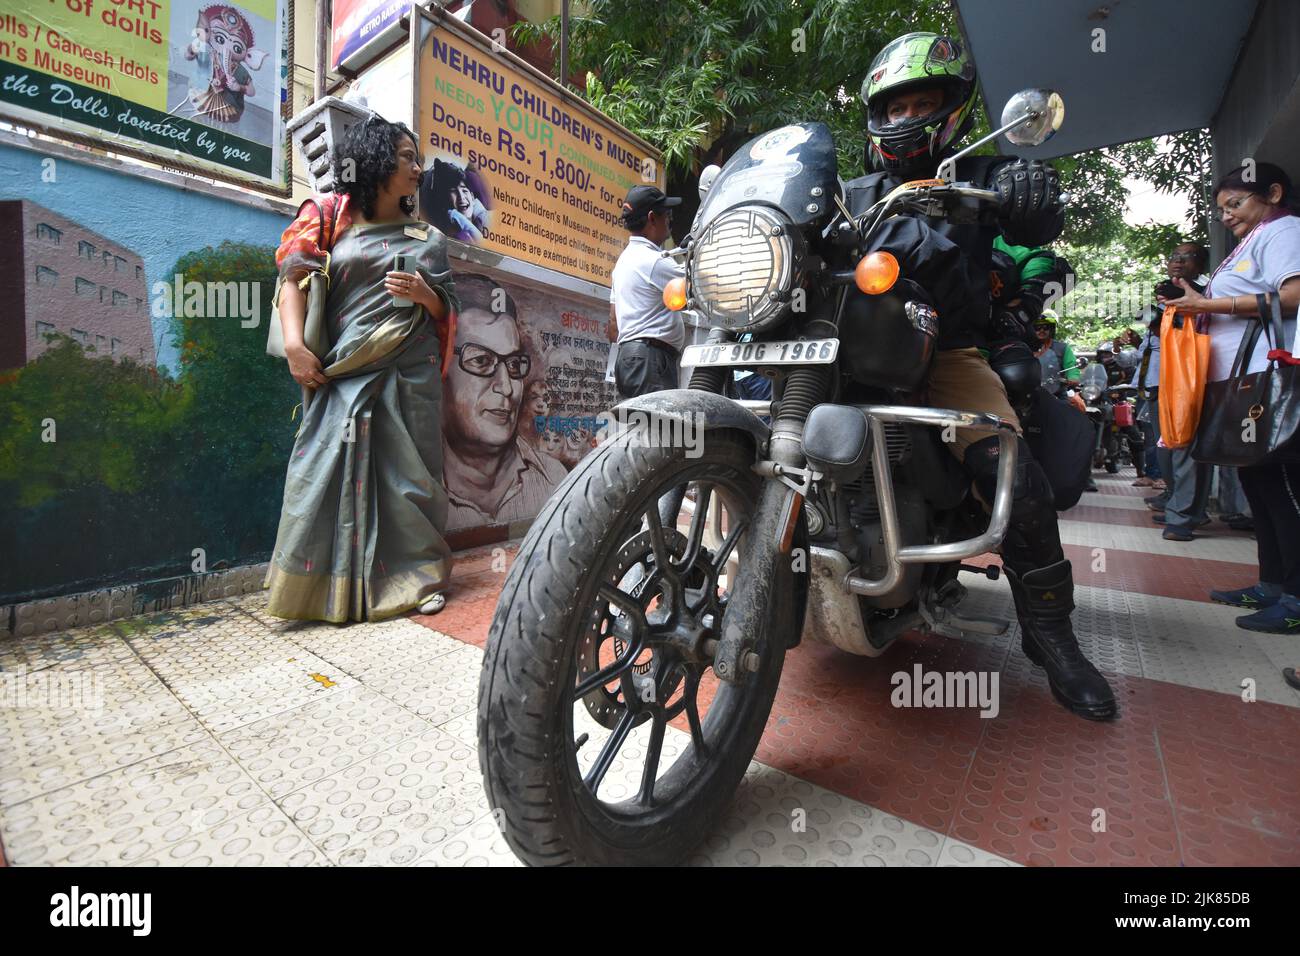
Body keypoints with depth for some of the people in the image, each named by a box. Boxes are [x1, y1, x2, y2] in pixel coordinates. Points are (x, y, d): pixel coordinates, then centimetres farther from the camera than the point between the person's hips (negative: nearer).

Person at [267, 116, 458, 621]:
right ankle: (322, 586, 3)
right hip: (344, 371, 0)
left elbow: (447, 311, 15)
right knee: (326, 470, -6)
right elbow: (293, 277, 3)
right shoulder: (335, 220, 11)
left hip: (409, 371, 1)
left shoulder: (428, 238, 16)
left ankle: (417, 577, 9)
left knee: (408, 471, -1)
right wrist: (294, 343, -11)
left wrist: (423, 295, -7)